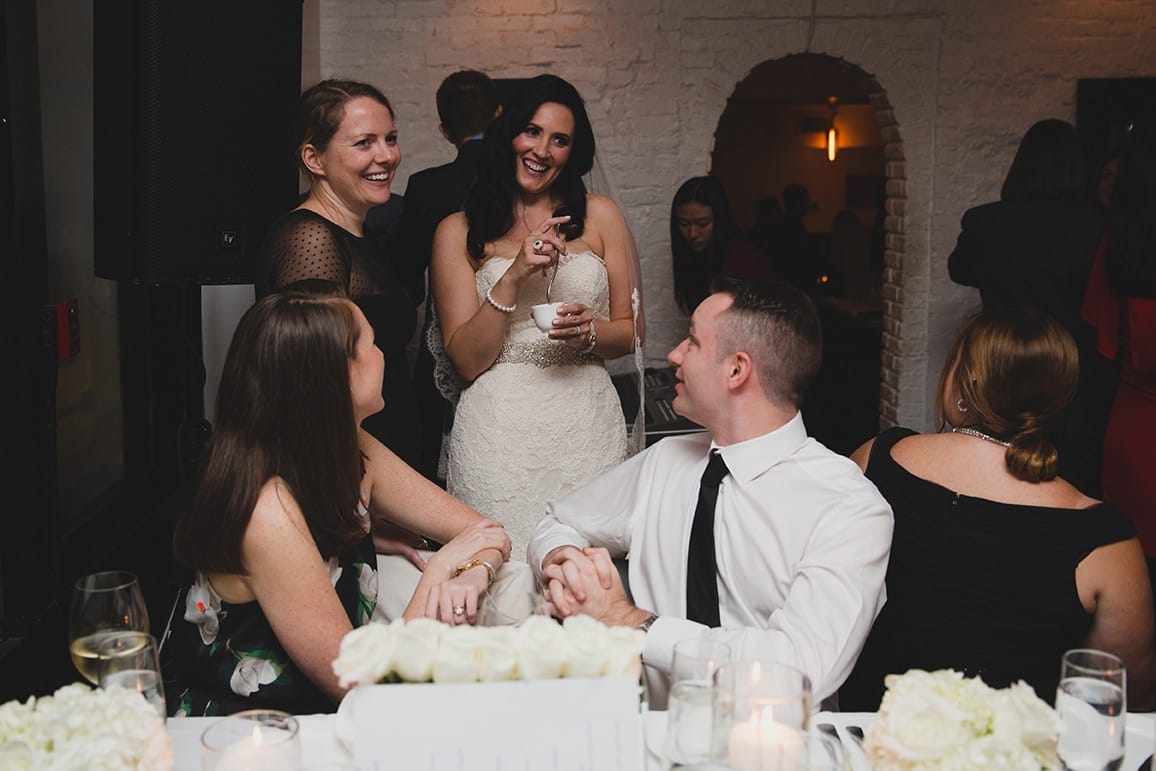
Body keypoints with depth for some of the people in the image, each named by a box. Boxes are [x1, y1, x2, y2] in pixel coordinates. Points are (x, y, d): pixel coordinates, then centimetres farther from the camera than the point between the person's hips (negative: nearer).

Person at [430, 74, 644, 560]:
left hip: (586, 424, 1)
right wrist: (512, 278, -14)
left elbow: (631, 330, 10)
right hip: (498, 429, -1)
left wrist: (590, 332, -11)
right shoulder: (459, 232, 4)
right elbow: (467, 361, -3)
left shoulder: (600, 216, 8)